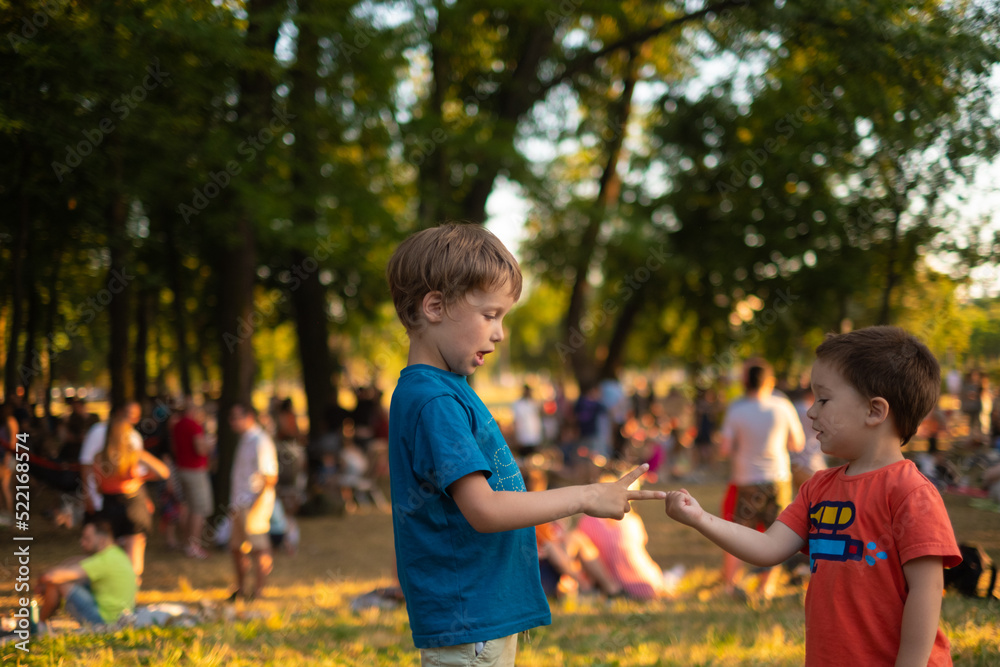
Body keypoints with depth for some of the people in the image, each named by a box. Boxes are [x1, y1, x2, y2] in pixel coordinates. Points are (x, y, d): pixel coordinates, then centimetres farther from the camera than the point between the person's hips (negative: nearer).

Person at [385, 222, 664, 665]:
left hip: (489, 611, 10)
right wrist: (585, 497, -17)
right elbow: (484, 509, -24)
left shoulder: (447, 388, 13)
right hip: (464, 625, -10)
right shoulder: (432, 401, -18)